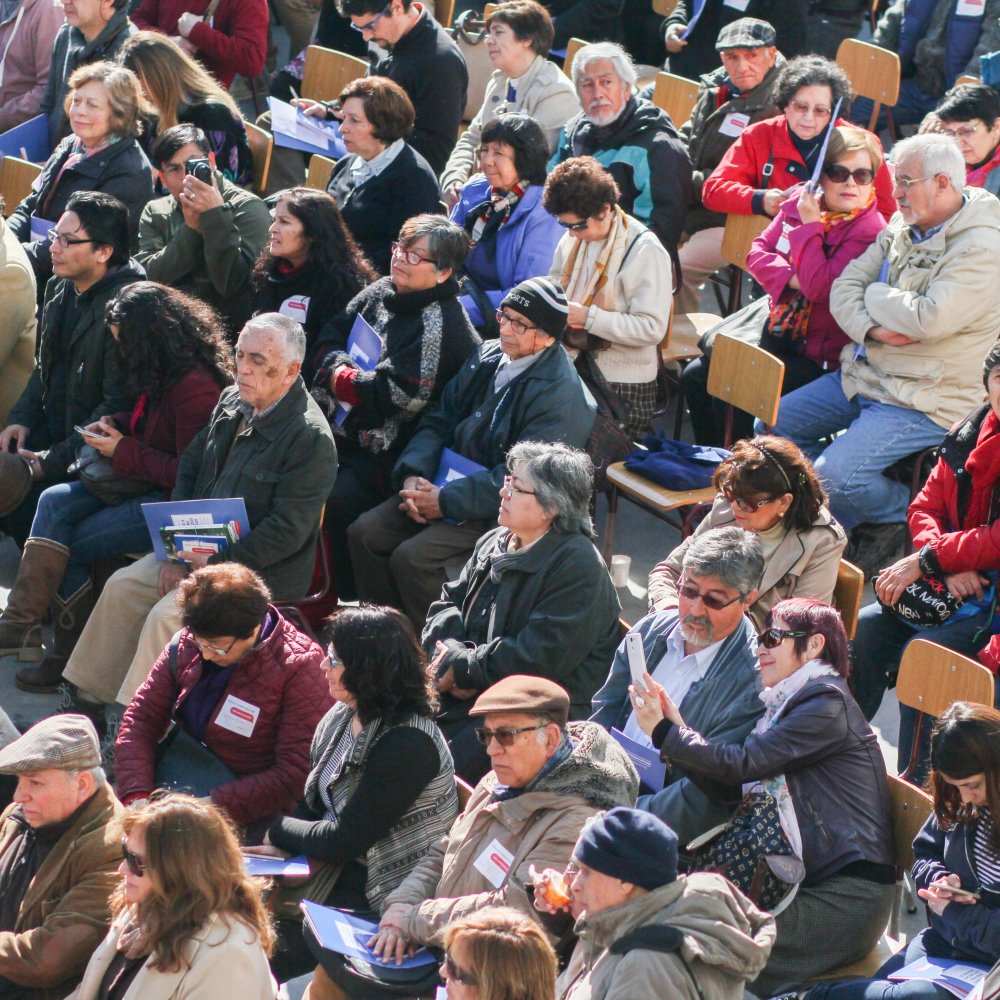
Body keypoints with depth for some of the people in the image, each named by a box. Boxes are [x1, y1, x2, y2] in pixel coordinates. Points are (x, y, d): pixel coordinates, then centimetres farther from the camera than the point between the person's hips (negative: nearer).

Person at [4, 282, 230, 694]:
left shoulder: (194, 387, -23)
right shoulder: (164, 374, 8)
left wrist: (124, 452, -14)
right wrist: (118, 426, 5)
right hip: (146, 487, 10)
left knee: (66, 545, -11)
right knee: (55, 502, -6)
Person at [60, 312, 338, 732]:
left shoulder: (311, 437, -20)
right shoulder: (232, 401, 5)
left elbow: (287, 531, -22)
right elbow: (189, 469, 12)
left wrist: (214, 564, -22)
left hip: (263, 571, -8)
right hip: (202, 548, 8)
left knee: (166, 614, -24)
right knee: (122, 586, -5)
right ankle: (89, 700, 3)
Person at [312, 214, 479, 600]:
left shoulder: (442, 323, -16)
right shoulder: (383, 292, 10)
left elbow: (400, 397, -21)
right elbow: (331, 336, 14)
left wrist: (341, 379, -9)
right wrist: (342, 368, -8)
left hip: (388, 450, -9)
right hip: (345, 429, 9)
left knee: (340, 504, -28)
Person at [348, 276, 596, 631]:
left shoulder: (560, 393, -17)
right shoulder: (489, 357, 8)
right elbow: (440, 420, 12)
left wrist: (446, 501, -21)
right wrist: (414, 475, -6)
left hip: (498, 509, -8)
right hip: (447, 481, 8)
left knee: (412, 557, -26)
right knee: (364, 533, -8)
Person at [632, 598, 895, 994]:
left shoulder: (827, 704, -10)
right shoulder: (788, 705, 18)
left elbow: (742, 763, -16)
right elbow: (730, 787, 9)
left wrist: (663, 732, -8)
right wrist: (676, 728, -2)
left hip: (847, 895, -9)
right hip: (812, 879, 9)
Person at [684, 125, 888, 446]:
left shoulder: (869, 232, -18)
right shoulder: (800, 200, 3)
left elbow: (819, 287, -27)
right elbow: (758, 252, 5)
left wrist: (810, 225, -21)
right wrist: (790, 278, -14)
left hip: (818, 356, -8)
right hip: (776, 334, 8)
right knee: (696, 377, 2)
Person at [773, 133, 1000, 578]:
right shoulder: (902, 227, 7)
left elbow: (927, 320, -29)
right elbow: (844, 287, 4)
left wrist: (873, 296, -10)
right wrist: (872, 328, -17)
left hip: (922, 401, -9)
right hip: (862, 375, 9)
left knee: (834, 476, -23)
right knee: (773, 427, 7)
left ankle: (901, 510, 7)